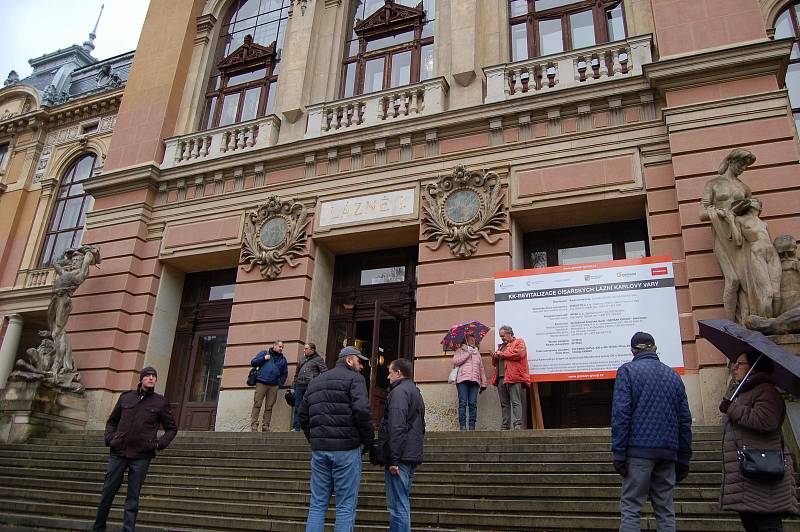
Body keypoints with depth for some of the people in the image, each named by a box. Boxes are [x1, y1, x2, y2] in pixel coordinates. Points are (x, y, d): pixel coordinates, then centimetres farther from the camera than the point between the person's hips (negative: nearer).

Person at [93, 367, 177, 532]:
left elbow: (172, 428, 11)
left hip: (141, 456, -2)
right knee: (107, 493, 7)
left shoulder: (160, 402, 3)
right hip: (118, 453, 2)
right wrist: (109, 438, 3)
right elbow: (112, 421, 20)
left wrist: (159, 444, -4)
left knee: (133, 497, 2)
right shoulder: (126, 397, 8)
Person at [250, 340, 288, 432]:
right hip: (261, 383, -3)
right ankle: (254, 425, -8)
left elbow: (284, 373, 21)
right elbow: (253, 363, 7)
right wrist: (264, 358, -5)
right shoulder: (264, 353, 12)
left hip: (274, 386, 3)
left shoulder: (283, 359, 20)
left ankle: (265, 426, 4)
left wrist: (280, 384, 9)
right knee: (257, 404, -8)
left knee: (269, 407, 2)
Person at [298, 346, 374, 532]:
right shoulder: (354, 378, -2)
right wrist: (367, 441, -5)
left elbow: (303, 417, 17)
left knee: (317, 504, 10)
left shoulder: (315, 382, 19)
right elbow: (362, 410, -16)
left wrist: (315, 441, 17)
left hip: (319, 449, 6)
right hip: (346, 448, -6)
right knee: (346, 506, 1)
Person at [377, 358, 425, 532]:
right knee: (403, 503, 18)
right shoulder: (416, 392, 21)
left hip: (400, 457, -10)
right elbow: (421, 427, 27)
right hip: (413, 455, 10)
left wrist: (394, 459, -21)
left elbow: (397, 427, -21)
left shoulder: (399, 391, -10)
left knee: (397, 506, -7)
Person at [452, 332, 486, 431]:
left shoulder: (477, 353, 25)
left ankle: (472, 425, -4)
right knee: (463, 403, -9)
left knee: (473, 404, -5)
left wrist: (483, 383, 13)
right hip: (462, 379, -3)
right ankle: (462, 425, -9)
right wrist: (468, 354, -4)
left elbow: (481, 368, 22)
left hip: (474, 381, 3)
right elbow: (455, 361, -3)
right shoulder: (460, 350, 14)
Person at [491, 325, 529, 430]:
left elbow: (518, 354, -12)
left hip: (514, 378, -7)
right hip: (501, 378, 7)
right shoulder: (501, 346, 28)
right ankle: (505, 426, 7)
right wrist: (495, 357, 9)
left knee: (515, 402, -10)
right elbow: (495, 363, 32)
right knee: (504, 404, 5)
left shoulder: (519, 342, 9)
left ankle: (518, 425, -13)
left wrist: (502, 354, -4)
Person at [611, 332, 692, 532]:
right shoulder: (673, 375, 13)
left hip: (639, 450, -5)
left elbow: (620, 414, -11)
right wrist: (684, 459, 17)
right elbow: (685, 420, 13)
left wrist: (619, 453, -9)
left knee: (631, 508, -3)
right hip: (668, 452, 5)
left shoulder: (627, 371, -2)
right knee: (665, 510, 11)